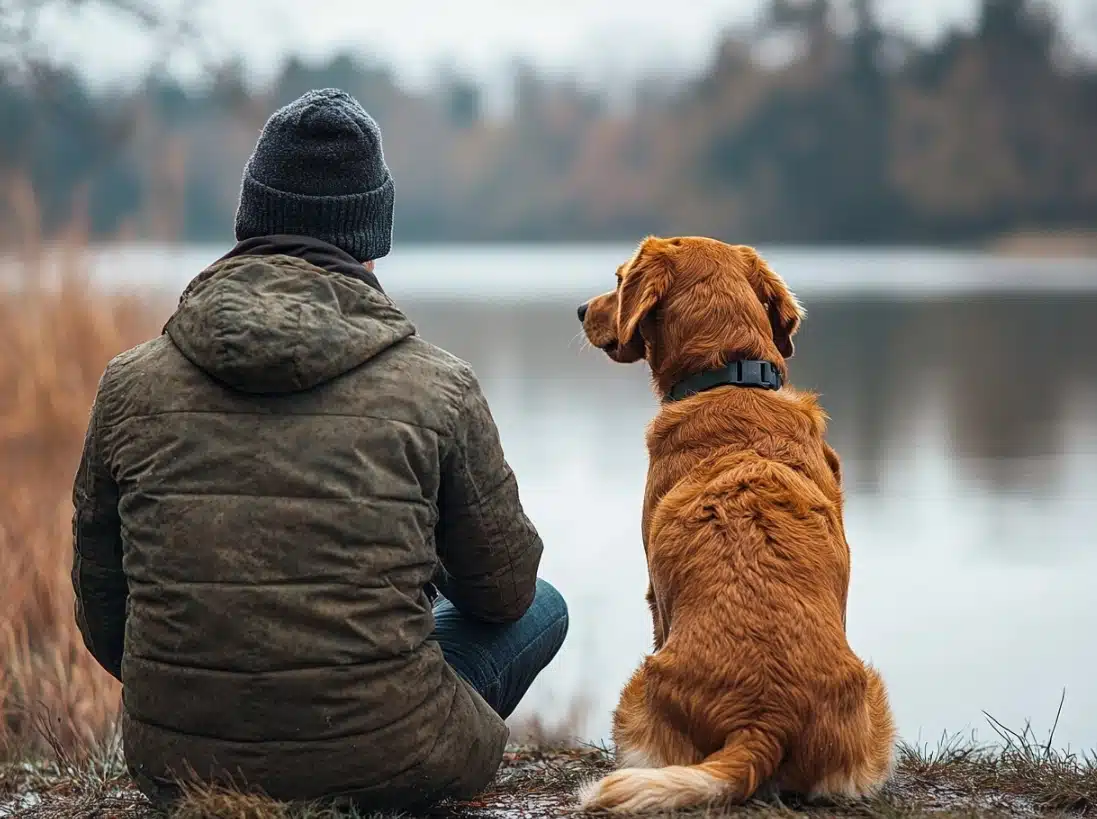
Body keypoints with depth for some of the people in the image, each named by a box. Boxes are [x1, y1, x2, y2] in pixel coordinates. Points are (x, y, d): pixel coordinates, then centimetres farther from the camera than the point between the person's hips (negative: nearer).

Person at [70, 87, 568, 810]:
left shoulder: (132, 384, -1)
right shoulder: (438, 387, -7)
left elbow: (102, 608, 8)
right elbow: (504, 587, 6)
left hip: (170, 762, 4)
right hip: (382, 766, -3)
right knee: (542, 608, 24)